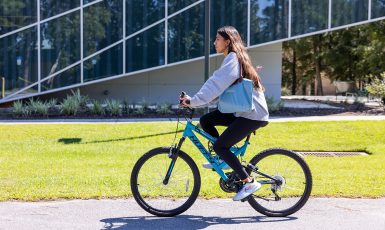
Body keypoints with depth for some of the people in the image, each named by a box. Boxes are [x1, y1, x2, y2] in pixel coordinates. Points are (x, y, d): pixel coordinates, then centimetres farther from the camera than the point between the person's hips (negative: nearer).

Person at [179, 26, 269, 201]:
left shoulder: (232, 58, -13)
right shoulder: (232, 59, 18)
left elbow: (215, 85, -23)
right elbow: (217, 88, 14)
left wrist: (194, 101, -22)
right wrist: (193, 101, 4)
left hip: (253, 114, -10)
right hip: (242, 110, 10)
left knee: (219, 146, -12)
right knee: (205, 120, 3)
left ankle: (249, 182, -8)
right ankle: (223, 158, 12)